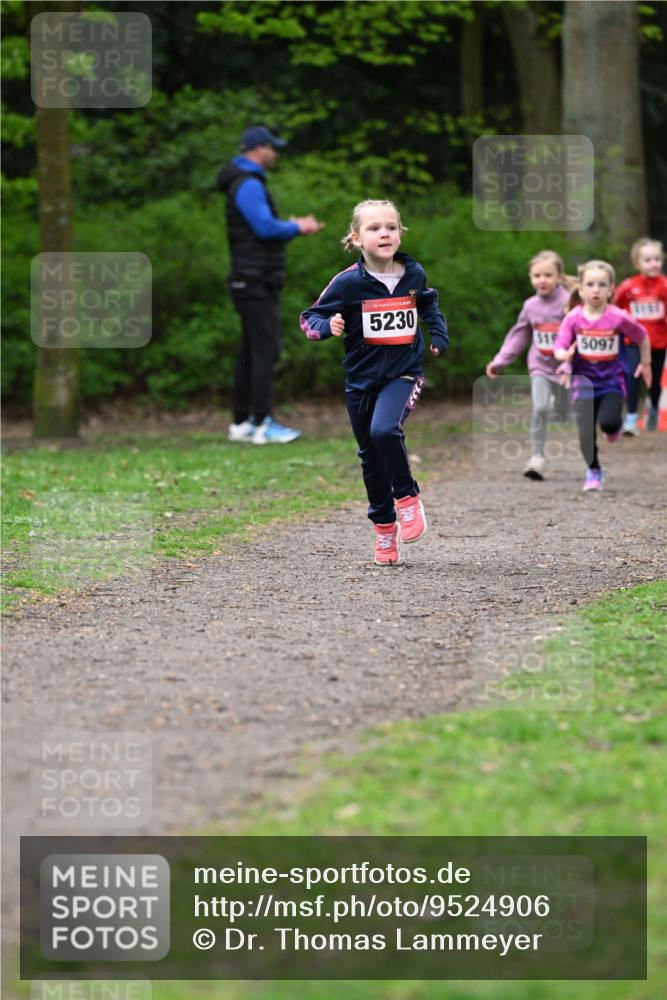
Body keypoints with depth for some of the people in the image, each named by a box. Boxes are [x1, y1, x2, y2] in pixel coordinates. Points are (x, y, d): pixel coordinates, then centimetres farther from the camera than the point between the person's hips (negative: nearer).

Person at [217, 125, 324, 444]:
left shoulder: (247, 183, 19)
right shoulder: (248, 185, -14)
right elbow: (265, 227, -21)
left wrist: (294, 225, 12)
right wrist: (297, 228, -6)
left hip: (254, 283, 10)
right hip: (256, 283, -10)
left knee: (251, 352, 10)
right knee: (265, 349, -12)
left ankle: (241, 423, 12)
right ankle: (262, 425, -14)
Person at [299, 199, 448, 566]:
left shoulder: (414, 275, -2)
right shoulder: (348, 283, -11)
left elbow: (428, 304, 22)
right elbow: (310, 318, -5)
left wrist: (438, 335, 8)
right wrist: (328, 326, -25)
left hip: (404, 372, -1)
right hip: (362, 377, 1)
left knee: (384, 430, -28)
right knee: (371, 456, 10)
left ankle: (407, 496, -5)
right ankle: (384, 527, 26)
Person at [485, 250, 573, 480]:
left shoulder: (568, 303, -13)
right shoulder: (530, 306, 0)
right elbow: (518, 336, 10)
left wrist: (569, 366, -26)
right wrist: (499, 361, 6)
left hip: (563, 369, -2)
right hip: (540, 367, 2)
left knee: (564, 414, 10)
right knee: (539, 409, -16)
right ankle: (537, 457, -14)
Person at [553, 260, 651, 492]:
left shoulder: (619, 318, -12)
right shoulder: (573, 318, -9)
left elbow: (642, 337, 5)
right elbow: (559, 348, -9)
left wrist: (645, 364, 13)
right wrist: (564, 355, -32)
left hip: (612, 381, -1)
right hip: (584, 380, 1)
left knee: (608, 422, -23)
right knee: (586, 432, -6)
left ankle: (614, 426, 16)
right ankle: (593, 472, 17)